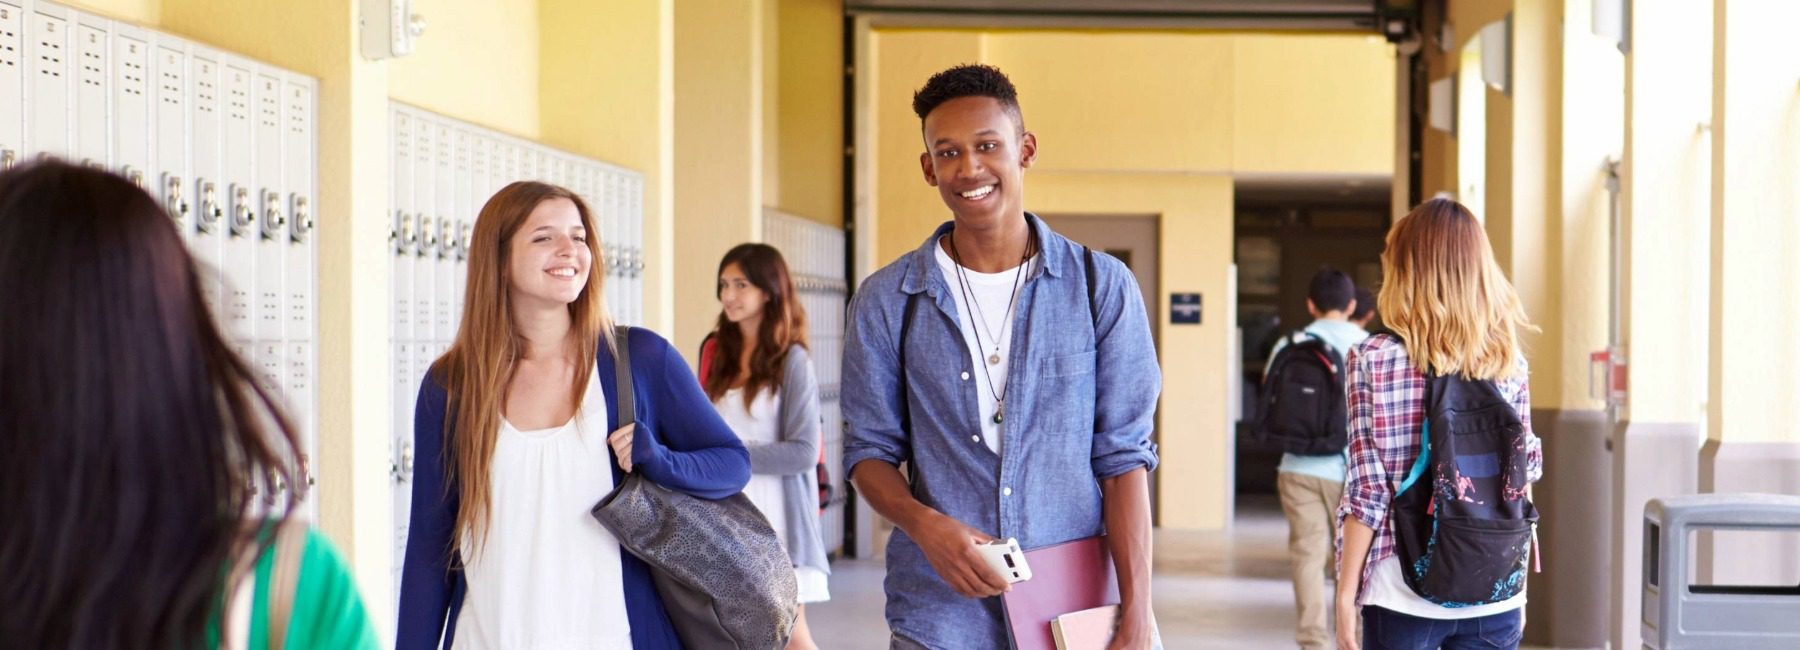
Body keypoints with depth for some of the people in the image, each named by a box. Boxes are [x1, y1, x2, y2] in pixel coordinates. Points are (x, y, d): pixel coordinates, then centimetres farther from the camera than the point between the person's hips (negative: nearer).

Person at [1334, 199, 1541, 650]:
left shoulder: (1375, 360, -7)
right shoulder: (1508, 362, 2)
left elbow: (1368, 491, -9)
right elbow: (1522, 479, 5)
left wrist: (1347, 592, -1)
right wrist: (1519, 589, 15)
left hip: (1404, 596, -3)